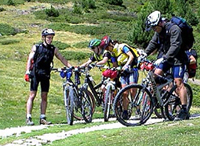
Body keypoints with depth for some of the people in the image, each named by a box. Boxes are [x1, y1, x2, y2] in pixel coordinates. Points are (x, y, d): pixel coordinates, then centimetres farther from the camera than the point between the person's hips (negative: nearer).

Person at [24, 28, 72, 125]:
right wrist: (27, 72, -11)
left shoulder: (54, 49, 8)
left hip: (45, 74, 3)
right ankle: (28, 118, -8)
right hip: (35, 73, -3)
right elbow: (30, 60, -1)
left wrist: (70, 67, -7)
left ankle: (42, 118, 8)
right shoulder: (36, 47, 1)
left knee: (44, 97, 4)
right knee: (32, 95, -6)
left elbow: (62, 59, 6)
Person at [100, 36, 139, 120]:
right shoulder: (113, 53, 14)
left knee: (133, 91, -17)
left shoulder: (122, 47, -7)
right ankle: (125, 113, -4)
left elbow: (131, 56, -17)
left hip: (132, 70, -7)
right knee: (124, 93, -4)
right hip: (123, 72, 7)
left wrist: (126, 65, -29)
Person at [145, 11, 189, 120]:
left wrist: (164, 58, -41)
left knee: (178, 82, -13)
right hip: (165, 57, 8)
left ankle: (184, 111, -13)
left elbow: (175, 46, -32)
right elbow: (153, 43, 11)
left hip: (177, 59, -8)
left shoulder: (174, 29, -23)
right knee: (156, 74, -6)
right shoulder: (159, 31, 3)